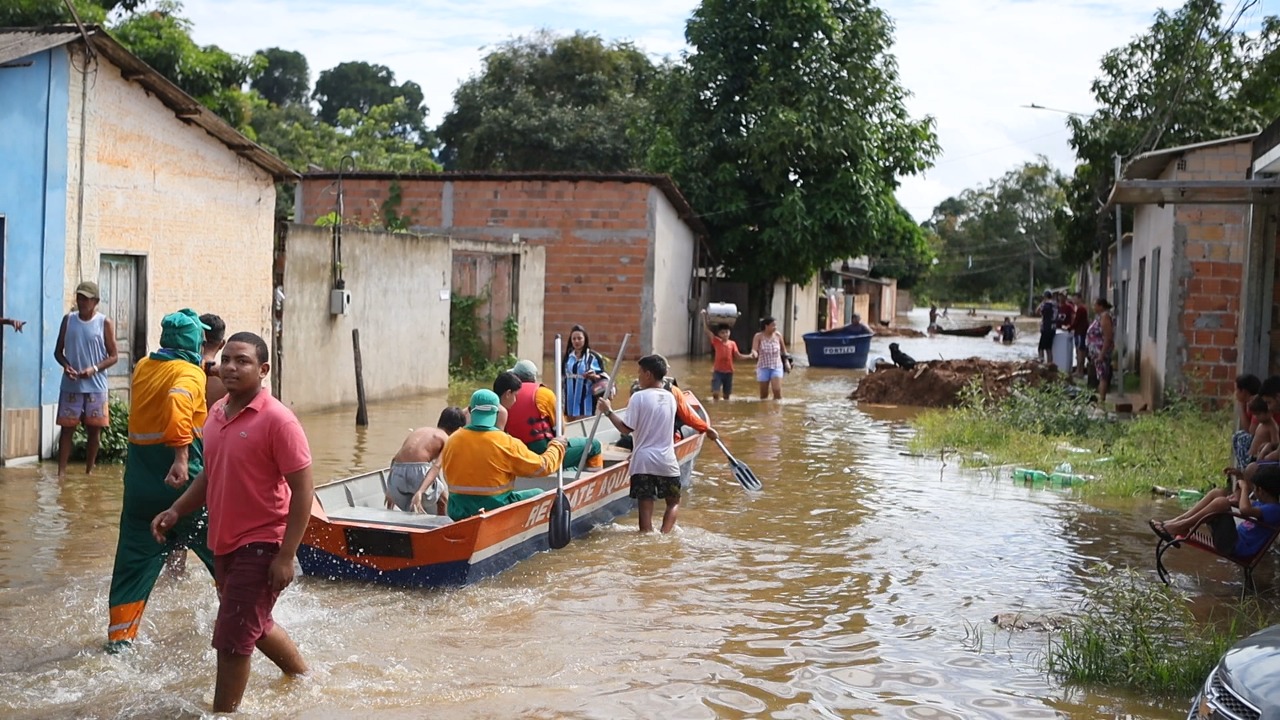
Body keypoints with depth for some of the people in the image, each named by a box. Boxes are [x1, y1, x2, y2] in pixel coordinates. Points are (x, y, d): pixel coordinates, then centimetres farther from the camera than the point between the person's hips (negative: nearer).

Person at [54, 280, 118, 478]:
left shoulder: (105, 323, -2)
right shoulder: (68, 319, 5)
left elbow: (113, 356, -1)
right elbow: (58, 351, 9)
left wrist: (94, 369, -17)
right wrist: (66, 366, -11)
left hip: (95, 386, -1)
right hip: (70, 385, 1)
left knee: (94, 429, 5)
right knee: (67, 427, 0)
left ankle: (89, 471, 16)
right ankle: (61, 471, 1)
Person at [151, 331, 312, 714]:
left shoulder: (277, 419, -18)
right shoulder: (217, 413, 5)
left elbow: (302, 490, -19)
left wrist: (286, 556, -22)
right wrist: (176, 511, 3)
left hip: (261, 546, -9)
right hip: (225, 543, 9)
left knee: (231, 639, -4)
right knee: (256, 624, 25)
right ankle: (304, 677, 48)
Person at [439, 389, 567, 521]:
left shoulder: (452, 441, -5)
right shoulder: (507, 444, -16)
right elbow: (543, 466, -7)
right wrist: (557, 446, 12)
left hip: (458, 513, 5)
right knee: (538, 495, 16)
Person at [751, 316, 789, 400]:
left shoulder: (778, 335, -3)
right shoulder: (758, 336, -10)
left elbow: (783, 348, 12)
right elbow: (754, 349, -21)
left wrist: (786, 361, 11)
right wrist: (754, 353, -44)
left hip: (777, 366, 1)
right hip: (763, 367, -1)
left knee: (777, 390, -16)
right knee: (764, 394, 6)